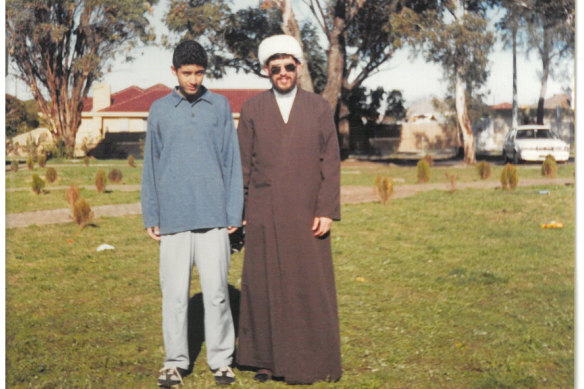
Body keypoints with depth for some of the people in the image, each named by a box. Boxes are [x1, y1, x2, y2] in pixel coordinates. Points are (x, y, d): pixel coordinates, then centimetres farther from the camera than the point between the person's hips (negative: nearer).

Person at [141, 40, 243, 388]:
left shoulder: (220, 106, 8)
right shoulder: (160, 110, 9)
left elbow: (232, 160, 7)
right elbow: (151, 166, 11)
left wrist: (234, 212, 2)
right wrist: (151, 216, 7)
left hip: (213, 215, 0)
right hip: (174, 218, 1)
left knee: (216, 290, 1)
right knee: (175, 292, 4)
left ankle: (221, 359, 14)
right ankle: (176, 361, 15)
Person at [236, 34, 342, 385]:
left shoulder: (320, 108, 4)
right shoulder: (252, 109, 5)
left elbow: (330, 163, 1)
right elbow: (243, 165, 6)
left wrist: (327, 211, -7)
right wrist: (237, 212, 2)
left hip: (306, 214, 0)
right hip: (264, 214, 1)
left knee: (310, 286, 2)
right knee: (264, 284, 6)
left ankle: (311, 361, 15)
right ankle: (266, 357, 19)